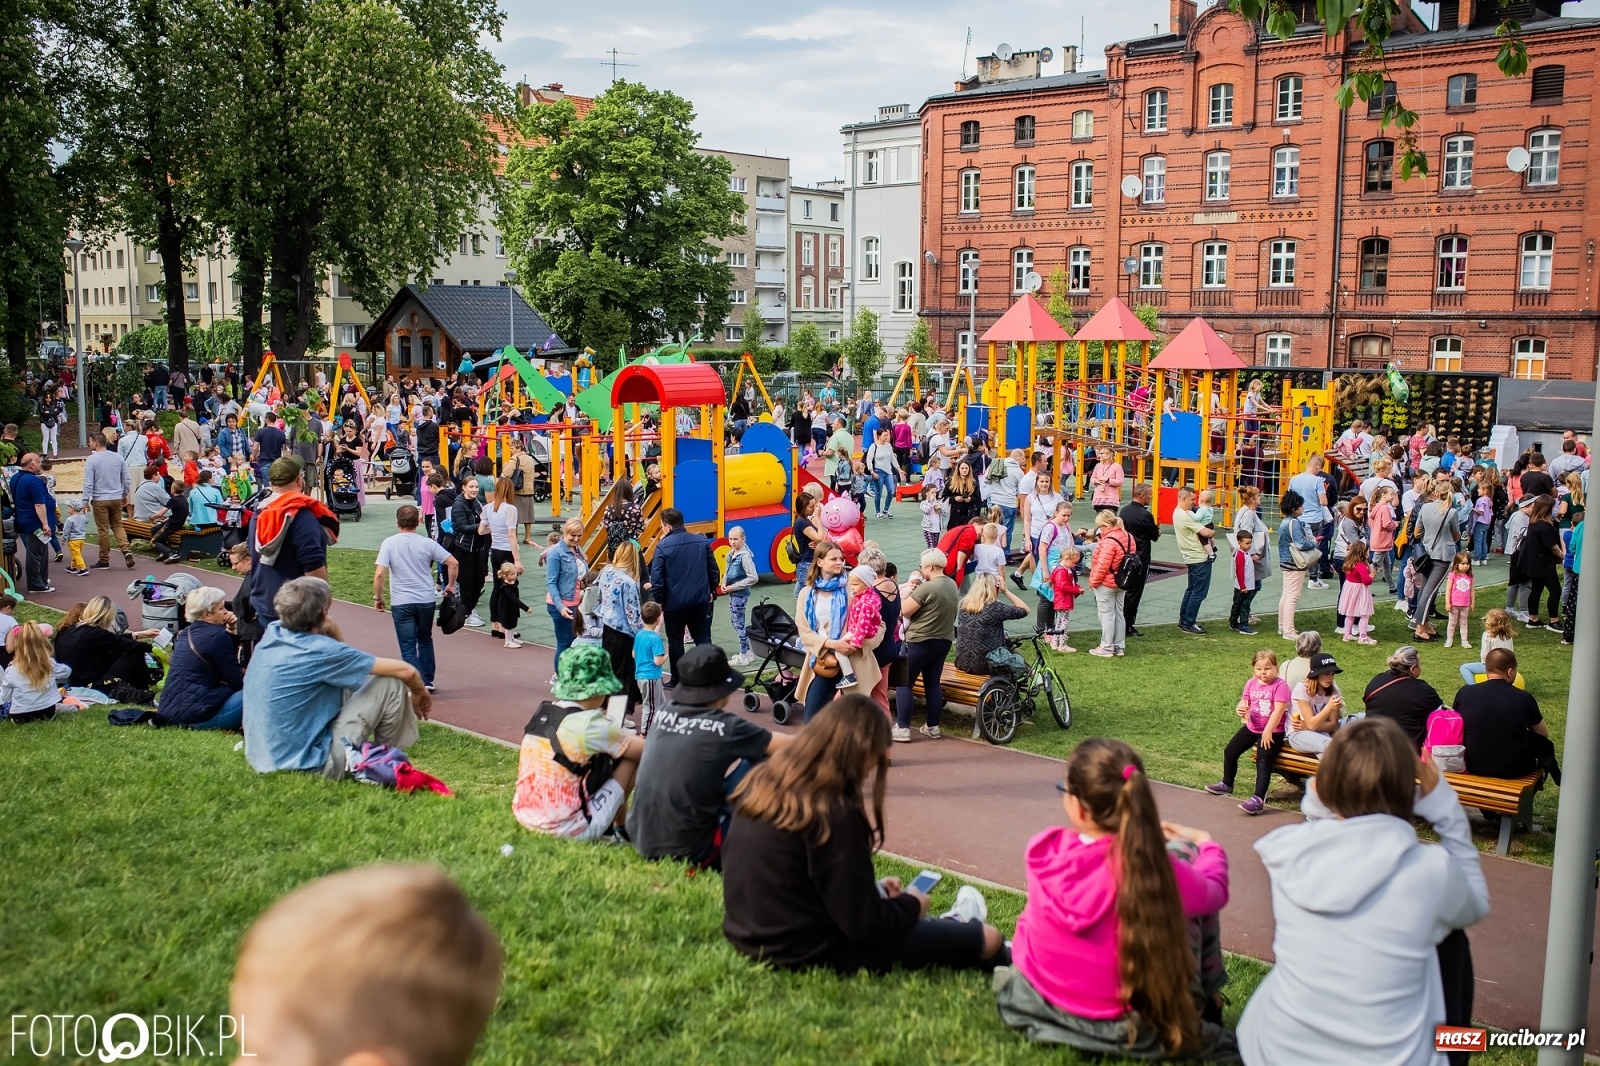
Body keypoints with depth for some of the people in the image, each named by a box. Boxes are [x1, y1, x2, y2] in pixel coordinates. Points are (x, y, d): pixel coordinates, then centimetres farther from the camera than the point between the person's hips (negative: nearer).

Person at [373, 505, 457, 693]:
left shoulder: (389, 543, -6)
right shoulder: (427, 543, -1)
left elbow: (379, 574, -13)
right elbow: (453, 563, -3)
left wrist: (377, 597, 0)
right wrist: (450, 585, 12)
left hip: (401, 602, -2)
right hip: (426, 600, 3)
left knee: (408, 647, 5)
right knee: (425, 640, 22)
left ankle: (419, 685, -2)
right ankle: (428, 681, 27)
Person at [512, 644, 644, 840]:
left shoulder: (541, 712, 3)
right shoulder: (591, 725, -17)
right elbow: (645, 750, -6)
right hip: (566, 828, -7)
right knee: (632, 758, 4)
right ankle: (619, 828, 20)